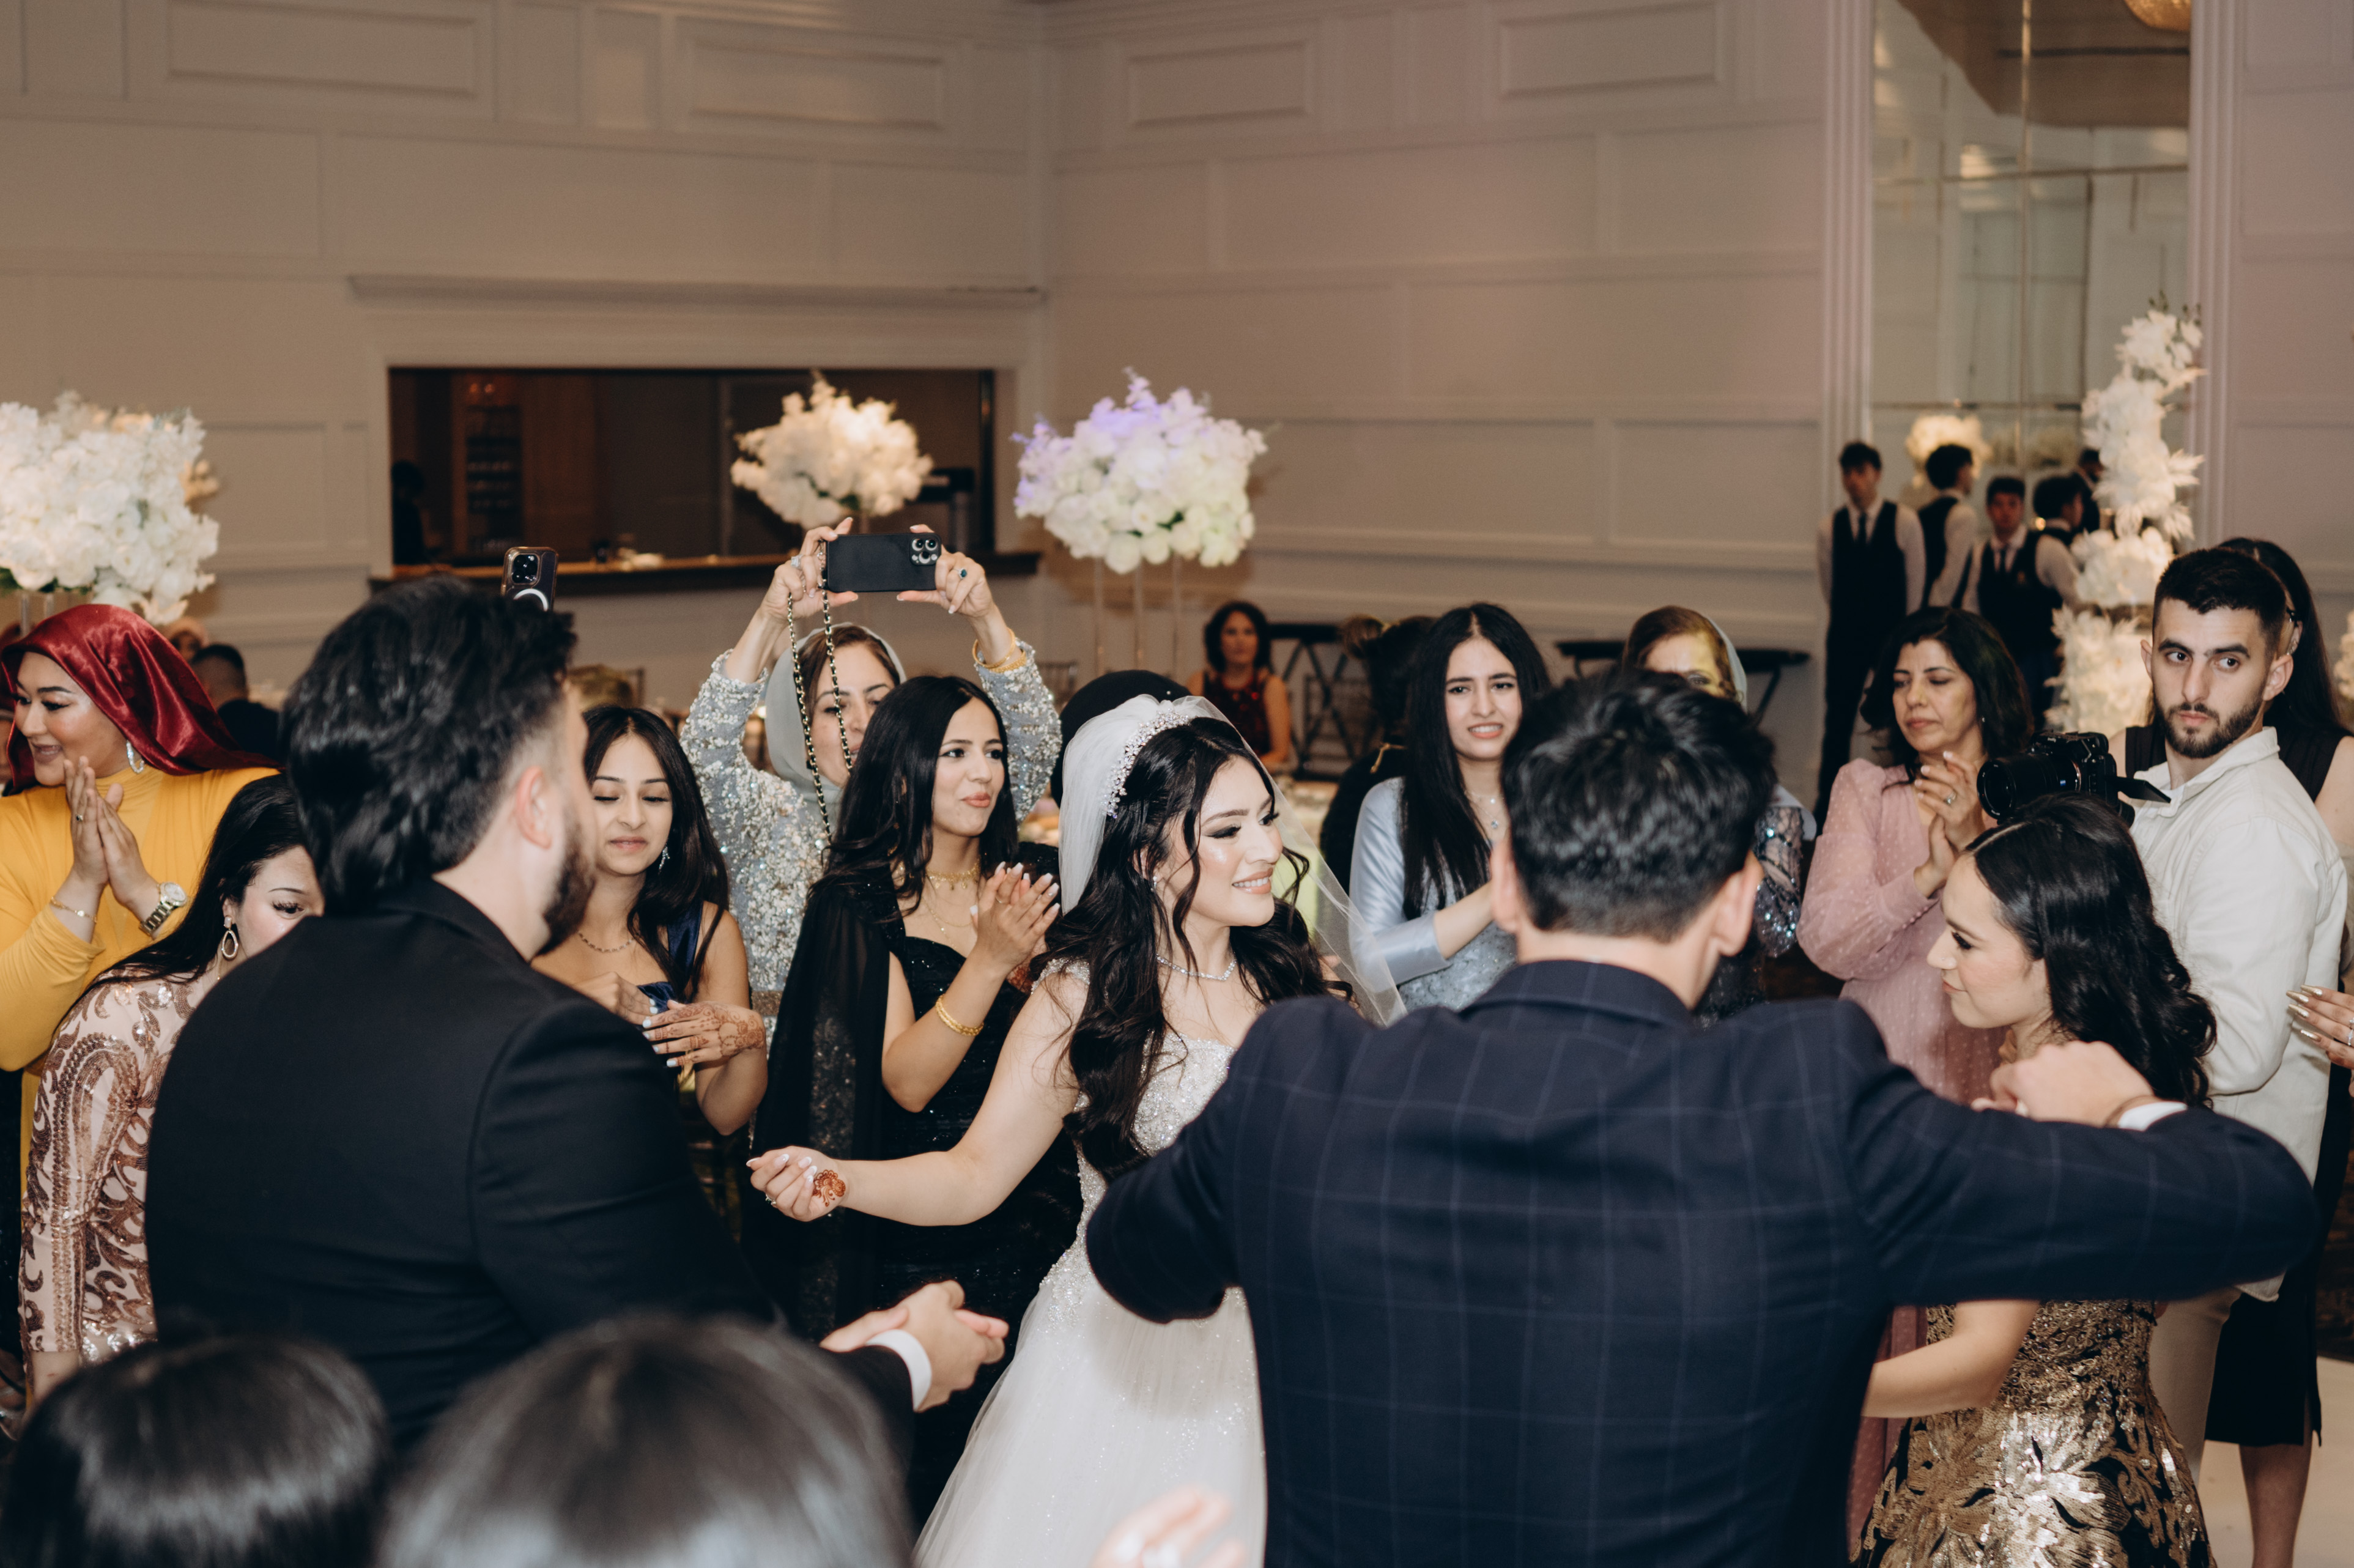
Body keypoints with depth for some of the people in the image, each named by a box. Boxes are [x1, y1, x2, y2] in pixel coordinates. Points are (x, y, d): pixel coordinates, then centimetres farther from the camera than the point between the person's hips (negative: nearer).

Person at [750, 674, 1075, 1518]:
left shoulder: (1028, 885, 6)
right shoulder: (856, 903, -6)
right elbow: (905, 1080, -16)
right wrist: (991, 959, -26)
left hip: (1034, 1219, 4)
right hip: (916, 1237, -3)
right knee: (926, 1465, 4)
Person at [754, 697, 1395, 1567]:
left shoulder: (1304, 977, 2)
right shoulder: (1081, 998, -8)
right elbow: (974, 1175, -7)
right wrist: (838, 1181, -22)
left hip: (1273, 1359, 3)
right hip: (1122, 1358, -3)